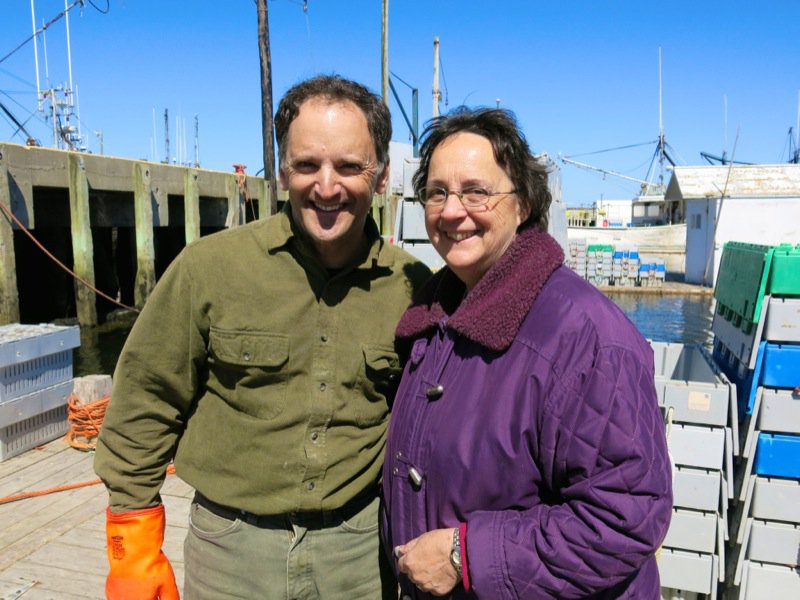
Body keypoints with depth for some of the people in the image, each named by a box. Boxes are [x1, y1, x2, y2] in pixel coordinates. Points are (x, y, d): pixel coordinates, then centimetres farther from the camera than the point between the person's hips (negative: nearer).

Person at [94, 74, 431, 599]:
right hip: (230, 551, 0)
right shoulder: (210, 265, -13)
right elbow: (145, 405, -4)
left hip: (362, 552, 1)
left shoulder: (413, 288, -8)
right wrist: (134, 557, 0)